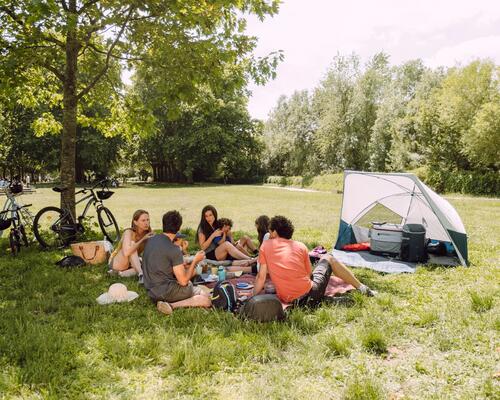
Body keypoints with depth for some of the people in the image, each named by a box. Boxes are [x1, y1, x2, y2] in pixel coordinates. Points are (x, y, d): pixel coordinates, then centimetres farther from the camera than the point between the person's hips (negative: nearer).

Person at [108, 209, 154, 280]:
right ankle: (141, 274, -37)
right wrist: (142, 239, -38)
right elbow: (126, 253, -40)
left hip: (130, 264, 5)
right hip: (116, 264, -5)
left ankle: (124, 273, -16)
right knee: (132, 243, -31)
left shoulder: (148, 234, -8)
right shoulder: (129, 232, -23)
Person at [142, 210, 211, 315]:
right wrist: (195, 261, -4)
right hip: (167, 292, -8)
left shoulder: (151, 240, 4)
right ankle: (173, 305, -18)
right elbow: (183, 281, -16)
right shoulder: (174, 249, -19)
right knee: (207, 299, -4)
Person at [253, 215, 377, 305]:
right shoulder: (300, 246, 5)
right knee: (328, 259, 26)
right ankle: (362, 288, 30)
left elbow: (261, 277, 0)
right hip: (310, 295, 0)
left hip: (289, 301, 0)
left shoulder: (265, 246, 3)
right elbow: (309, 274, 11)